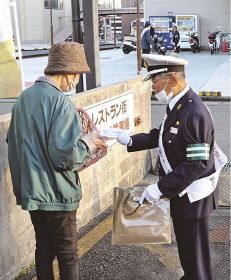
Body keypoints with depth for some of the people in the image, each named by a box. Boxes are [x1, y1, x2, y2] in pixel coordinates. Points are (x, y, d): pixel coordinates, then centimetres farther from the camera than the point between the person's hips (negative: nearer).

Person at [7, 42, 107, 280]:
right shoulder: (60, 102, -20)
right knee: (67, 254, 8)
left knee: (43, 249, 19)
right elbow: (65, 156, -25)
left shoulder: (23, 98, 5)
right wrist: (87, 143, -8)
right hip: (56, 193, -7)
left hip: (31, 191, 8)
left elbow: (14, 142, 14)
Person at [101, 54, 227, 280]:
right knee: (186, 247, 25)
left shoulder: (194, 113, -27)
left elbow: (197, 164, -28)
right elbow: (161, 136, 13)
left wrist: (161, 188, -25)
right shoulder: (178, 105, 2)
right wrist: (130, 140, 1)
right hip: (182, 192, 9)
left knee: (195, 254, 7)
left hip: (193, 197, -9)